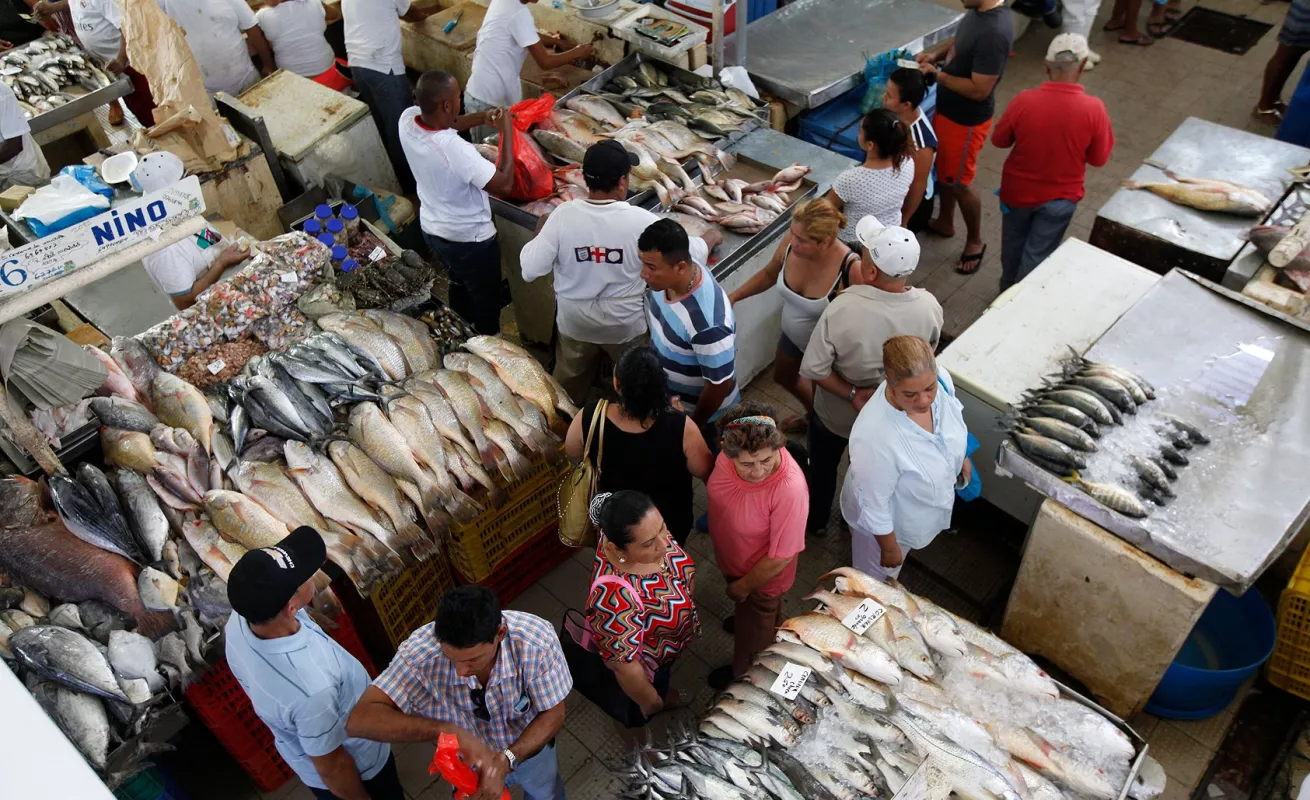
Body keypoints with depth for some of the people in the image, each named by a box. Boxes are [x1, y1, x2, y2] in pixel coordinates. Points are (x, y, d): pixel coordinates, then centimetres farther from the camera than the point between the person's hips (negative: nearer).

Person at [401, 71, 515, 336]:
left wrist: (481, 117, -7)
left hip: (432, 229, 8)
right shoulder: (454, 149, -38)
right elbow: (503, 183, -31)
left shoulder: (408, 119, -16)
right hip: (470, 239, -8)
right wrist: (506, 130, -24)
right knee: (486, 299, 19)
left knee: (459, 286, 32)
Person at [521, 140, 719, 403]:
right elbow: (688, 253, -12)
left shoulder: (562, 215, -21)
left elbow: (530, 269, -17)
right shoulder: (640, 220, -23)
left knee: (569, 387, 27)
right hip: (626, 324, -2)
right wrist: (710, 238, 10)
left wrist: (540, 232, 2)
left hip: (575, 322, 2)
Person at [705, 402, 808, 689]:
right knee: (748, 613, 38)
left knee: (751, 634, 25)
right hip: (731, 561, 6)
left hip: (762, 577, -5)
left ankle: (744, 676, 57)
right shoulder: (731, 453, -26)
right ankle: (772, 625, 70)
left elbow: (780, 558, -30)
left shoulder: (789, 490, -44)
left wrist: (743, 587, -14)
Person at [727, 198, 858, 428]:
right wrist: (734, 296, -6)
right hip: (792, 335, 7)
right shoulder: (790, 243, -23)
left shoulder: (851, 269, -39)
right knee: (783, 377, 33)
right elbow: (769, 274, -1)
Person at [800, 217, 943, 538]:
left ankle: (814, 520, 51)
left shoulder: (842, 309, -36)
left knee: (823, 466, 27)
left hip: (836, 413, -2)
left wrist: (853, 395, -19)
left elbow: (814, 369, -31)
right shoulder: (930, 308, -26)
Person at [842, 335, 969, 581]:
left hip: (924, 504, 6)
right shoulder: (876, 436, -47)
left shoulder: (941, 379, -27)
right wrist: (889, 548, -14)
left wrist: (961, 458, 15)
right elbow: (874, 504, -29)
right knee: (878, 580, 27)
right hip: (889, 521, -6)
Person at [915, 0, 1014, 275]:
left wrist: (938, 74, -23)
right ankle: (944, 222, 48)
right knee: (944, 169, 25)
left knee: (959, 183, 8)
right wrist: (935, 53, -2)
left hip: (966, 120, -9)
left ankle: (975, 241, 29)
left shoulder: (994, 32, -33)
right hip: (948, 109, 9)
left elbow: (979, 90, -30)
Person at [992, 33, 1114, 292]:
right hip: (1060, 197, -1)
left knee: (1014, 245, 26)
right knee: (1037, 256, 15)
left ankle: (1008, 291, 47)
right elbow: (1099, 159, -9)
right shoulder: (1094, 109, -22)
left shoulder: (1024, 100, -21)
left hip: (1018, 191, 2)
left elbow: (999, 140, -5)